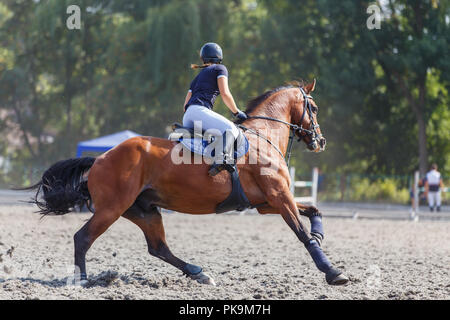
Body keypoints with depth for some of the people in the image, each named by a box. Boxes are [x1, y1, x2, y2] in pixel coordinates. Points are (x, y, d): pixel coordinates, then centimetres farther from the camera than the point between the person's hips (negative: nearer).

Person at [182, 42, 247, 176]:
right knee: (231, 129, -24)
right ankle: (224, 158, -47)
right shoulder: (220, 68, 13)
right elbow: (225, 93, -1)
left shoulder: (198, 76, 33)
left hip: (187, 116, 8)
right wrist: (236, 112, 9)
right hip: (200, 109, -8)